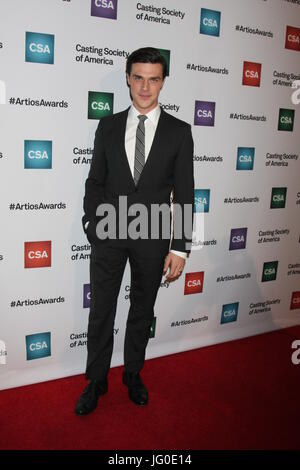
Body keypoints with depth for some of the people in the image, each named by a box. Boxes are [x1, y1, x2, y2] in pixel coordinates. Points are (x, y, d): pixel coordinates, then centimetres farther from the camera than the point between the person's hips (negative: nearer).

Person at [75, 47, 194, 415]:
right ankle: (96, 381, 28)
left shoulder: (179, 132, -2)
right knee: (101, 310, 8)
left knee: (142, 310, 14)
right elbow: (94, 181, 7)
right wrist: (92, 225, -1)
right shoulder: (107, 126, 4)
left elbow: (184, 194, -4)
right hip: (108, 233, 1)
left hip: (153, 235, -1)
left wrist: (180, 247, -7)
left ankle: (133, 374, 35)